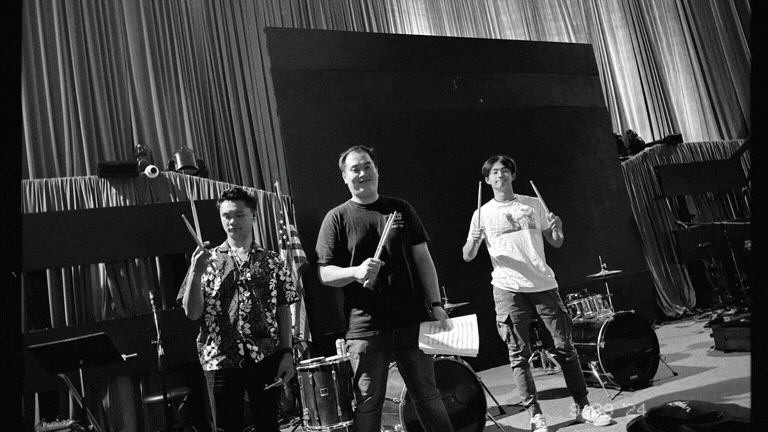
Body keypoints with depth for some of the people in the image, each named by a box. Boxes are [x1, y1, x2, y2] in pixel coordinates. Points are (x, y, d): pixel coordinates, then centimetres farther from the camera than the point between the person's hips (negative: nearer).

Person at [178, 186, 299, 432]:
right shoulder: (207, 261, 4)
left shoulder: (271, 262, 4)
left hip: (266, 358, 0)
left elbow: (283, 310, 4)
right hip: (220, 359, 0)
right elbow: (192, 313, -3)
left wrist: (287, 353, -4)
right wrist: (196, 272, -16)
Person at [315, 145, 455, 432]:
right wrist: (356, 272, -21)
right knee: (368, 403, 5)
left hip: (412, 320, 2)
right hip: (366, 329, -2)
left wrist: (436, 304, 0)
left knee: (427, 395, 11)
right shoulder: (337, 218, 1)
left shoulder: (401, 210, 9)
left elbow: (423, 259, 8)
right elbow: (324, 273, -2)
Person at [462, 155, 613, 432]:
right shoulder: (483, 213, 5)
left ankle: (583, 407, 18)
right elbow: (467, 257, 2)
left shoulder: (533, 205, 10)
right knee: (519, 355, -1)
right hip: (508, 289, -2)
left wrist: (557, 229, -9)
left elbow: (556, 243, 13)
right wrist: (474, 240, -19)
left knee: (564, 347, 5)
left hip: (543, 284, 2)